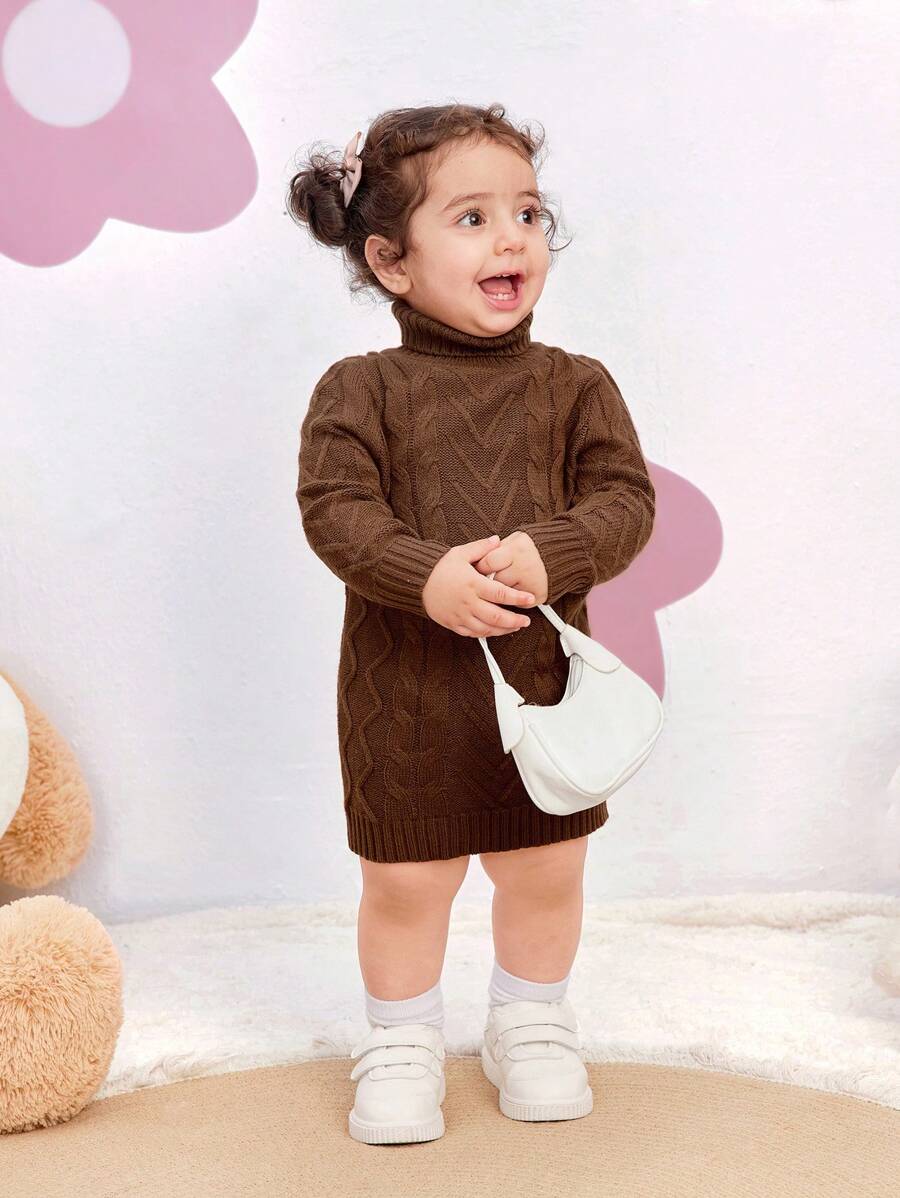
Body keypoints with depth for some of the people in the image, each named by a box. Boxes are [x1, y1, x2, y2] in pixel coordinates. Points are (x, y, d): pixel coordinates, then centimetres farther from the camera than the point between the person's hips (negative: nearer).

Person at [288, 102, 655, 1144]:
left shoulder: (574, 385, 0)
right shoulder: (360, 390, -6)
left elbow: (625, 498, -6)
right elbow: (333, 508, -14)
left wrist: (547, 552, -25)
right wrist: (428, 575, -29)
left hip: (544, 676, 3)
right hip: (405, 691, -2)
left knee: (546, 870, 16)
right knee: (404, 881, 10)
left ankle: (531, 1024, 41)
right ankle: (401, 1041, 34)